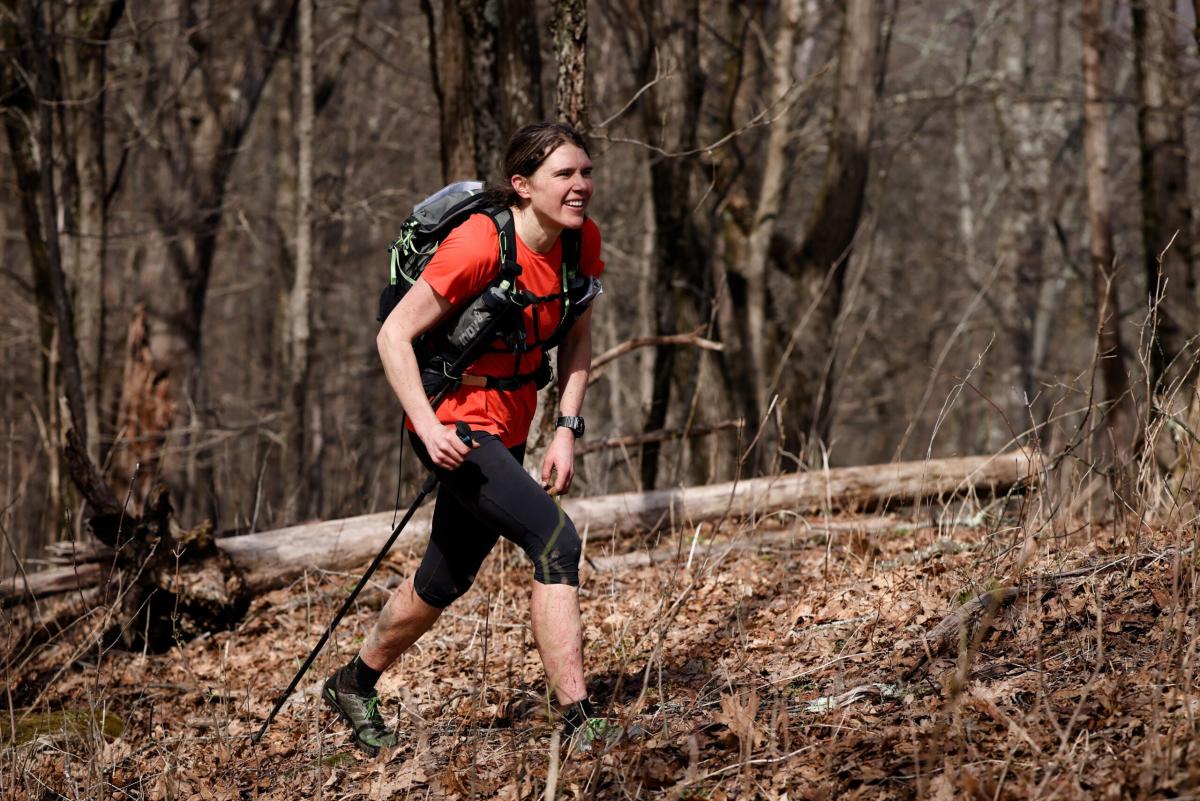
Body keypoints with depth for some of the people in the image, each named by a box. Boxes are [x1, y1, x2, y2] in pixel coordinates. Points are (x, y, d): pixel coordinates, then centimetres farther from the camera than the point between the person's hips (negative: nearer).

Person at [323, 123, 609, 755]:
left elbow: (576, 336, 12)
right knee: (557, 541, -25)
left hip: (508, 429, 8)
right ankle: (579, 724, -25)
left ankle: (354, 684, 45)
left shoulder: (582, 241, -2)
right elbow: (393, 335, -18)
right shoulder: (480, 245, -23)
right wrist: (428, 426, -28)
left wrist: (566, 430, 1)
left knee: (442, 584, 21)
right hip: (456, 424, -8)